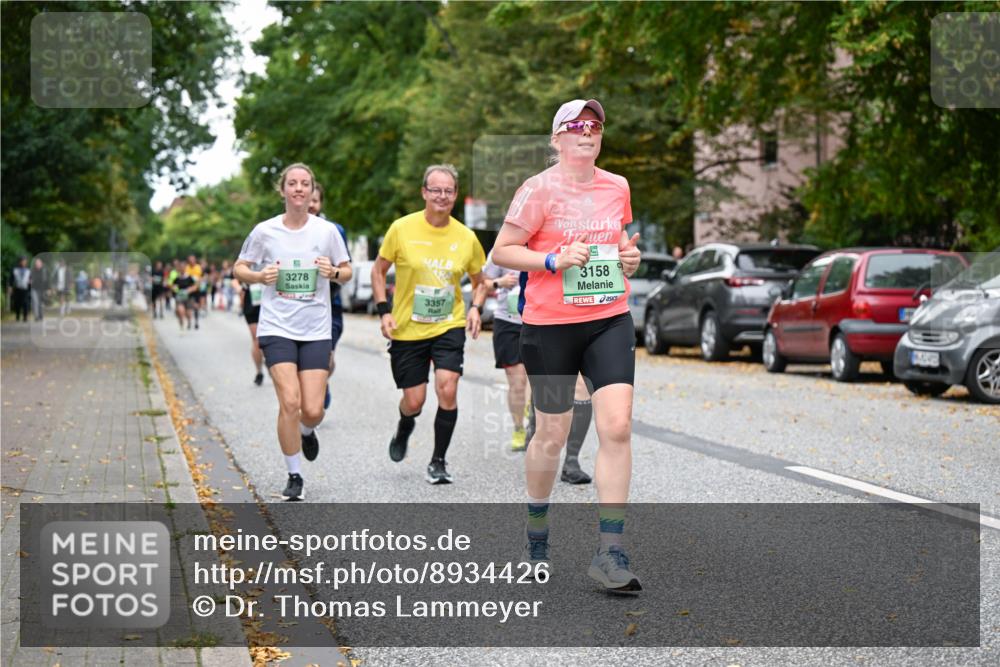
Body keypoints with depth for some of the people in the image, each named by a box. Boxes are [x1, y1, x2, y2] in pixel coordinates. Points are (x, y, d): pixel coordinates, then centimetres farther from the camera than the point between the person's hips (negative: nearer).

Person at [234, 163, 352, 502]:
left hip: (316, 330, 1)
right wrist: (260, 276, -11)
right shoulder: (265, 231, -1)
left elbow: (347, 272, 11)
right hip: (277, 328, -1)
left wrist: (334, 272, -12)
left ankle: (307, 432, 35)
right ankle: (294, 476, 2)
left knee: (313, 410, -5)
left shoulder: (327, 231, 1)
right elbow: (239, 268, 9)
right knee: (290, 402, -15)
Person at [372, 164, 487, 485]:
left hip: (449, 327, 1)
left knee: (447, 388, -17)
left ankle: (438, 461, 1)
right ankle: (404, 429, 42)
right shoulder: (402, 229, -7)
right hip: (407, 329, -1)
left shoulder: (466, 237, -2)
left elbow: (479, 280, 13)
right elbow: (378, 271, 4)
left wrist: (476, 308, -5)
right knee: (414, 400, 3)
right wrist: (384, 311, -6)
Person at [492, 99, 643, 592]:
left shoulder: (617, 187, 9)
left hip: (610, 320, 3)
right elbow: (501, 251, -5)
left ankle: (610, 552, -8)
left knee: (617, 426, -12)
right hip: (550, 325, -3)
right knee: (552, 432, 7)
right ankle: (536, 532, 33)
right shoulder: (539, 189, -6)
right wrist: (554, 260, -18)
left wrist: (630, 256, 4)